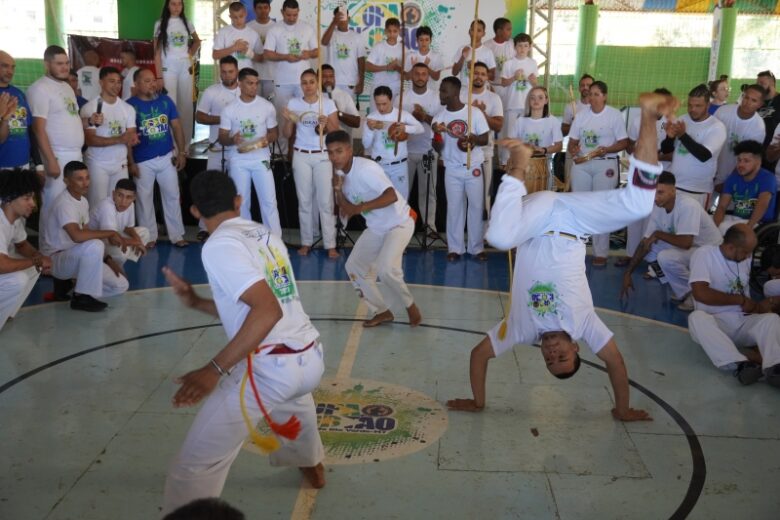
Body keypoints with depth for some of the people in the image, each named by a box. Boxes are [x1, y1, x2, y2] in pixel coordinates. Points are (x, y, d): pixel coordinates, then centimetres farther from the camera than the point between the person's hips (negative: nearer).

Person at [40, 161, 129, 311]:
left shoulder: (83, 201, 7)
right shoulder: (64, 203, -23)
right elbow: (77, 236, -39)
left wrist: (107, 259, 2)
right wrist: (111, 233, -27)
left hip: (74, 257, 9)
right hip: (56, 259, -9)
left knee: (121, 285, 2)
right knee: (95, 245, -37)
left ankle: (65, 283, 12)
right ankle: (82, 297, -21)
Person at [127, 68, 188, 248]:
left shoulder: (165, 101, 2)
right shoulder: (130, 105, -8)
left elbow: (176, 127, 7)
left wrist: (182, 152, 1)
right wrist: (130, 162, -10)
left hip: (167, 157, 3)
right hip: (143, 161, -3)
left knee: (172, 196, 9)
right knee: (145, 199, 7)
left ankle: (177, 235, 19)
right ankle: (149, 236, 20)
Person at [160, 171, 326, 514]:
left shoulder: (219, 245, -9)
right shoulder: (265, 234, 15)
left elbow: (268, 312, -22)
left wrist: (214, 370, -22)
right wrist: (195, 301, 20)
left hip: (269, 370, -9)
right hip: (310, 358, 9)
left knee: (194, 468, -2)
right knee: (293, 392, 44)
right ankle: (311, 466, 66)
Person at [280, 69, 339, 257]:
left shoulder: (328, 104, -1)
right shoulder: (293, 103, 3)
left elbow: (336, 132, -2)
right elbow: (286, 134, 4)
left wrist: (326, 124, -21)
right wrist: (287, 119, -15)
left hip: (323, 156, -1)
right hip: (301, 156, 2)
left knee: (325, 201, -4)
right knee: (304, 201, 6)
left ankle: (330, 245, 1)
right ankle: (306, 242, 15)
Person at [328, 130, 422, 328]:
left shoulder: (365, 168, -26)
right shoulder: (340, 172, 0)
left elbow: (392, 196, -37)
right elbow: (345, 209, 3)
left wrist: (359, 208, -39)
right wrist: (338, 190, -15)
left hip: (399, 223, -9)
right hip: (376, 227, 9)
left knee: (385, 268, -25)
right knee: (354, 266, 6)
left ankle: (410, 306, 3)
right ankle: (382, 311, 19)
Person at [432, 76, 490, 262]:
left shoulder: (474, 113, -7)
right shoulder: (439, 117, -1)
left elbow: (485, 139, -3)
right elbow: (438, 149, -1)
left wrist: (471, 138, -24)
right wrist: (437, 135, -21)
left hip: (474, 168, -1)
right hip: (452, 170, 2)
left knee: (476, 207, 4)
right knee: (454, 208, 6)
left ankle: (477, 247, 15)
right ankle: (455, 247, 15)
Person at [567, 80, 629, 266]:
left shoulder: (615, 115, -2)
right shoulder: (581, 116, 8)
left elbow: (624, 143, -4)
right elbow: (572, 141, 9)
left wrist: (606, 150, -21)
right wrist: (572, 150, -13)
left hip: (606, 165, -4)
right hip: (581, 165, 4)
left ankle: (600, 252, 7)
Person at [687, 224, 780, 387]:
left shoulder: (745, 257, 9)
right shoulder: (704, 254, -9)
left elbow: (746, 303, 17)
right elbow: (700, 293, -23)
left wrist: (758, 306, -5)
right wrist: (740, 300, -13)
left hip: (743, 322, 5)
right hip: (715, 322, -4)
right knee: (697, 317, -35)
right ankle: (739, 365, -52)